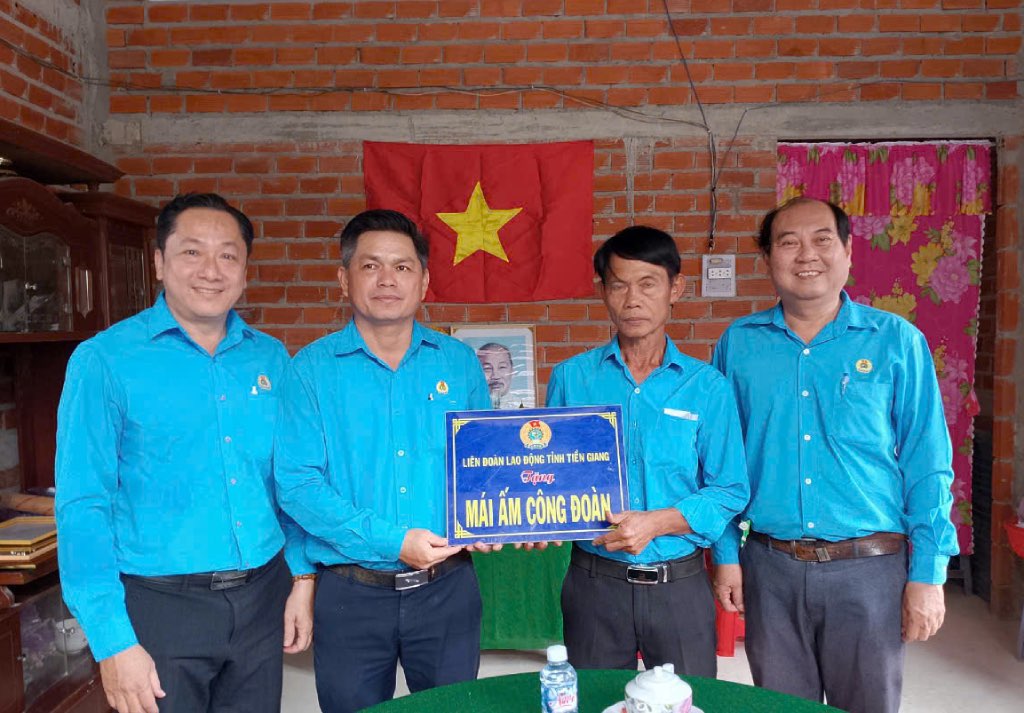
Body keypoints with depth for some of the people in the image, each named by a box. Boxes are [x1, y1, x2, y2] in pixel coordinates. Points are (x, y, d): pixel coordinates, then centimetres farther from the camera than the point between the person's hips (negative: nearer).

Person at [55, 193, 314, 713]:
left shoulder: (270, 358, 4)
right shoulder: (105, 360, -8)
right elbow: (83, 507, -10)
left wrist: (303, 578, 5)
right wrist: (112, 641, -14)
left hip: (264, 599, 4)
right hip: (161, 607, -4)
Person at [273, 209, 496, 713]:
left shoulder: (458, 363, 3)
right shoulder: (312, 369, -5)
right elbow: (296, 483, -13)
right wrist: (393, 541, -20)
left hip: (446, 588, 2)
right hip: (352, 594, -1)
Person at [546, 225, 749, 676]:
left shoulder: (708, 387, -2)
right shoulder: (570, 379, 0)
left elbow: (730, 491, -4)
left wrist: (657, 523, -17)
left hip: (680, 583, 0)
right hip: (595, 581, 1)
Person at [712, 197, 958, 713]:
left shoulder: (896, 341, -3)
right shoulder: (739, 343, 1)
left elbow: (927, 467, -2)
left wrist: (927, 574, -5)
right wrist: (725, 554, 3)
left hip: (868, 569, -1)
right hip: (769, 567, 2)